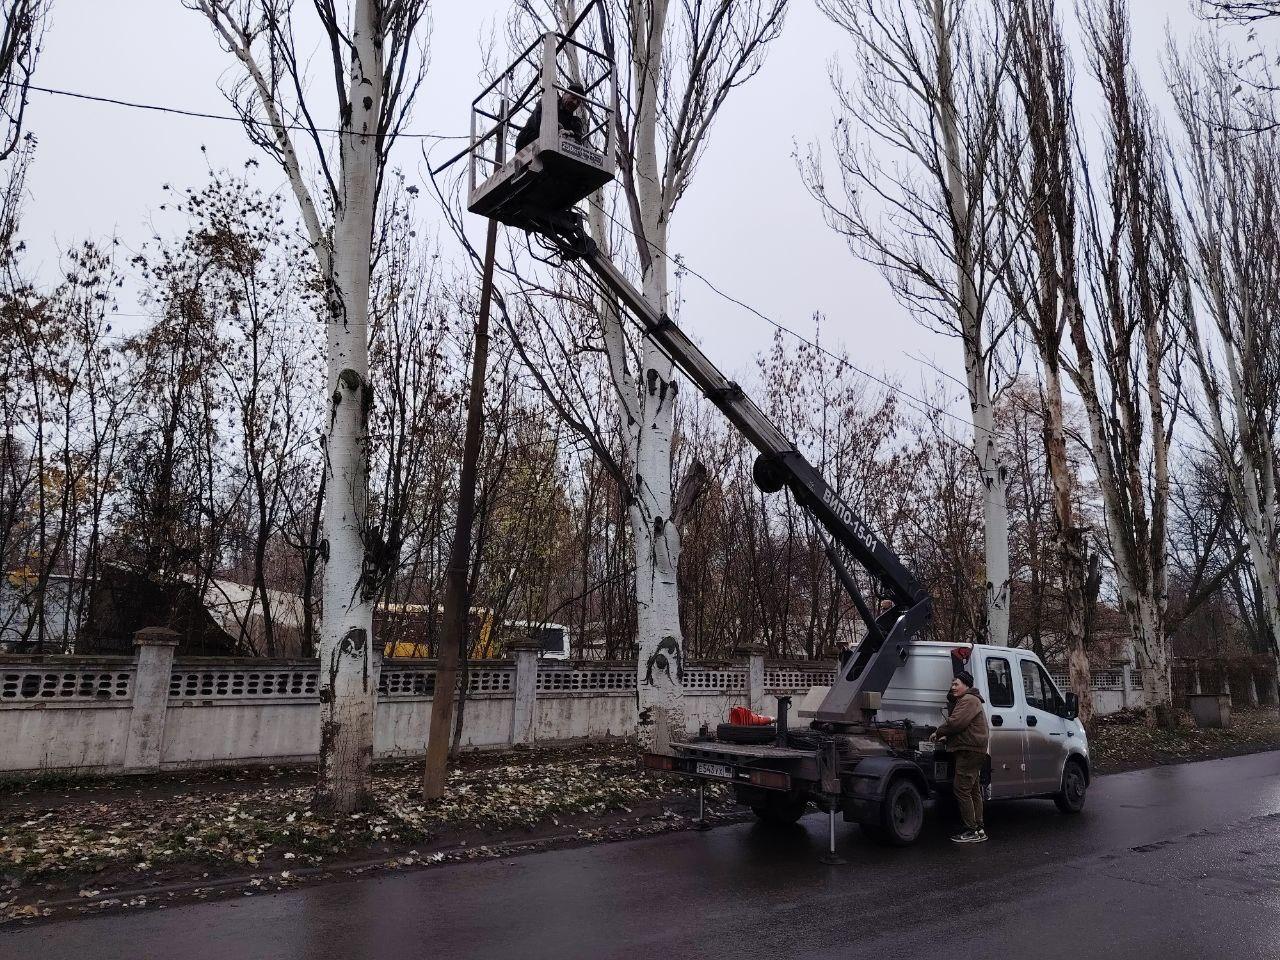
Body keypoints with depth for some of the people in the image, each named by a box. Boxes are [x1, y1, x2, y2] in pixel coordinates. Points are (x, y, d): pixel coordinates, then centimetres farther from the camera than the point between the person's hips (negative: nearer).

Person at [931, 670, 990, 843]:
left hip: (969, 751, -12)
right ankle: (979, 829, 20)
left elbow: (955, 722, -23)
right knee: (973, 791, 14)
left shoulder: (968, 700, -13)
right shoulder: (970, 700, 24)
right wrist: (947, 738, 15)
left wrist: (938, 733, -9)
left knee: (961, 789, -10)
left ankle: (972, 830, -9)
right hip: (974, 751, 12)